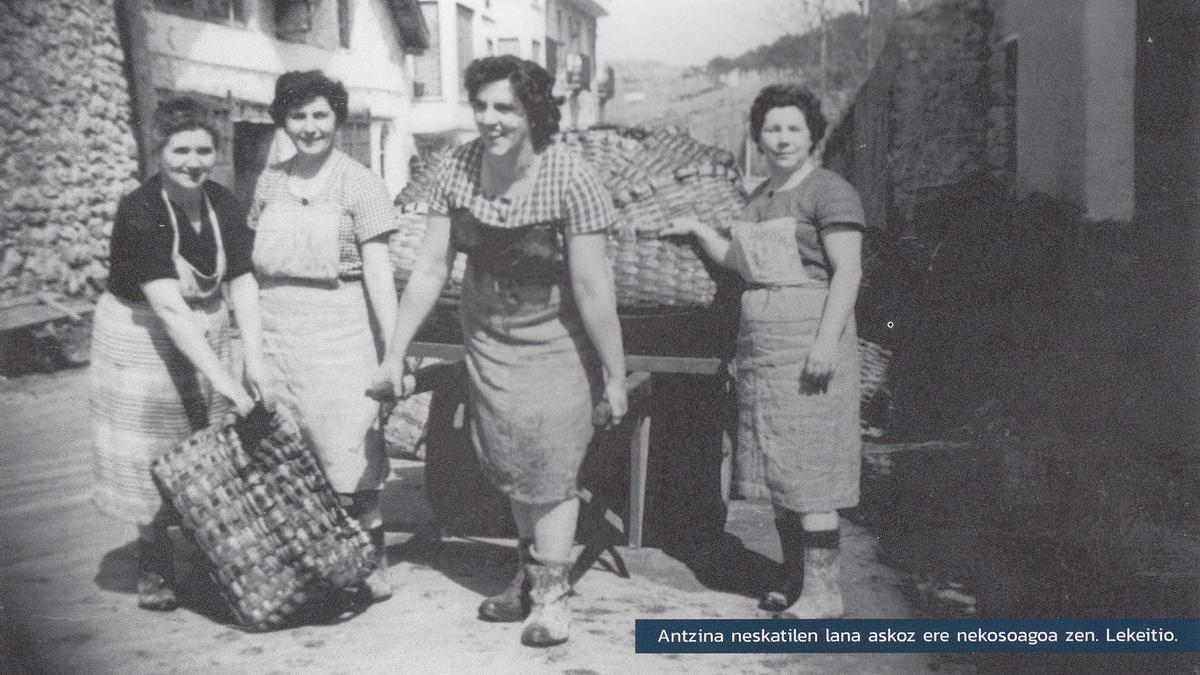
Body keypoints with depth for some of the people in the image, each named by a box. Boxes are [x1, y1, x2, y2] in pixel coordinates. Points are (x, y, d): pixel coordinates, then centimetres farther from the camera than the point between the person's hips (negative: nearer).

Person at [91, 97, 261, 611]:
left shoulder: (224, 206, -5)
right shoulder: (139, 212, -23)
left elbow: (242, 284, -8)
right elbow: (168, 306, -31)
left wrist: (254, 359, -20)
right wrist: (222, 378, -37)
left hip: (205, 336, 5)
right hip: (140, 340, -5)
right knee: (150, 453, 3)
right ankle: (153, 567, 20)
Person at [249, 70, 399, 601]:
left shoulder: (359, 183, -4)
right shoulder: (270, 181, 11)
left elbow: (378, 269, -8)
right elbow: (256, 262, 16)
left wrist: (394, 349, -13)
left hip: (338, 328, -5)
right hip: (275, 327, 5)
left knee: (347, 449, -4)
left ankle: (373, 563, 9)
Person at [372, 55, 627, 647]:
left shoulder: (568, 178, -23)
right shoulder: (458, 170, -9)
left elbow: (592, 286, -21)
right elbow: (430, 269, -6)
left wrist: (615, 374, -17)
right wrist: (395, 354, -6)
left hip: (554, 340, -5)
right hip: (487, 337, 5)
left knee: (549, 463, -2)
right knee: (507, 463, 12)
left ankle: (552, 595, 12)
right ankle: (531, 571, 32)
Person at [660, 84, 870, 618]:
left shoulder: (828, 192, -6)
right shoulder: (760, 197, 19)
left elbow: (848, 272, -13)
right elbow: (743, 264, 26)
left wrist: (828, 340, -21)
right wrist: (698, 230, 18)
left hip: (809, 337, -8)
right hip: (761, 343, 8)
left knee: (806, 465, -7)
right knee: (778, 465, 11)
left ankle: (823, 590, 2)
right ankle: (795, 580, 21)